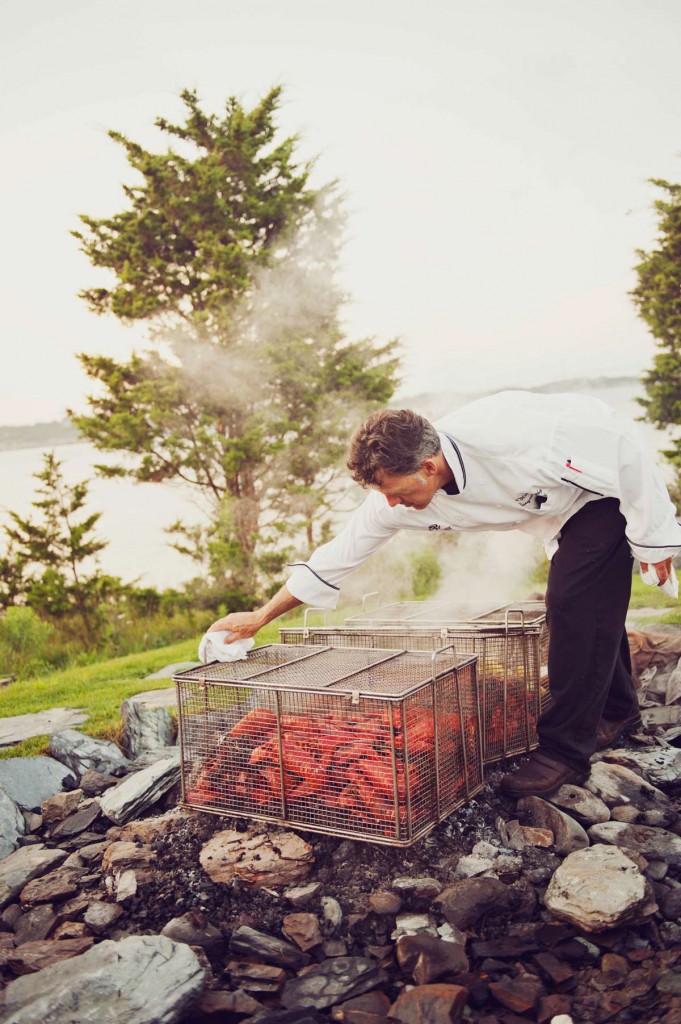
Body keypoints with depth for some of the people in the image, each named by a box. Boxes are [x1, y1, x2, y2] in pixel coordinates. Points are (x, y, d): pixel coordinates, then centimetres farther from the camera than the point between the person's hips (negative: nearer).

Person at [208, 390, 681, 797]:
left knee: (574, 603, -17)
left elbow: (624, 444, -28)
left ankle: (565, 750, -6)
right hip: (561, 511, 6)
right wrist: (261, 617, -11)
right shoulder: (396, 498, -22)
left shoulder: (513, 440, -42)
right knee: (590, 607, 13)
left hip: (610, 487, -6)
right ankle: (618, 710, 37)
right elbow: (339, 554, -12)